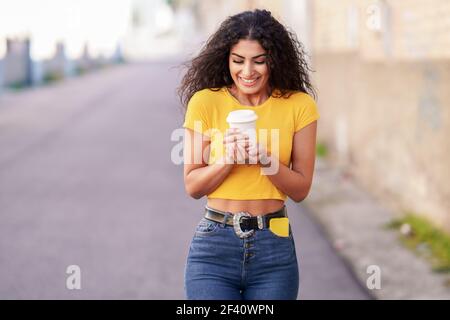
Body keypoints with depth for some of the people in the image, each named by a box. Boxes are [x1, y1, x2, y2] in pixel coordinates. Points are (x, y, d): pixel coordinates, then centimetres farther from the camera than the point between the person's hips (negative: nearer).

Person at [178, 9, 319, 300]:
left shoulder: (299, 105, 1)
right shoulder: (205, 102, -2)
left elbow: (301, 189, 2)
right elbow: (192, 186, 0)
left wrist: (265, 159, -16)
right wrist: (228, 159, -17)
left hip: (274, 247, 1)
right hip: (215, 245, -1)